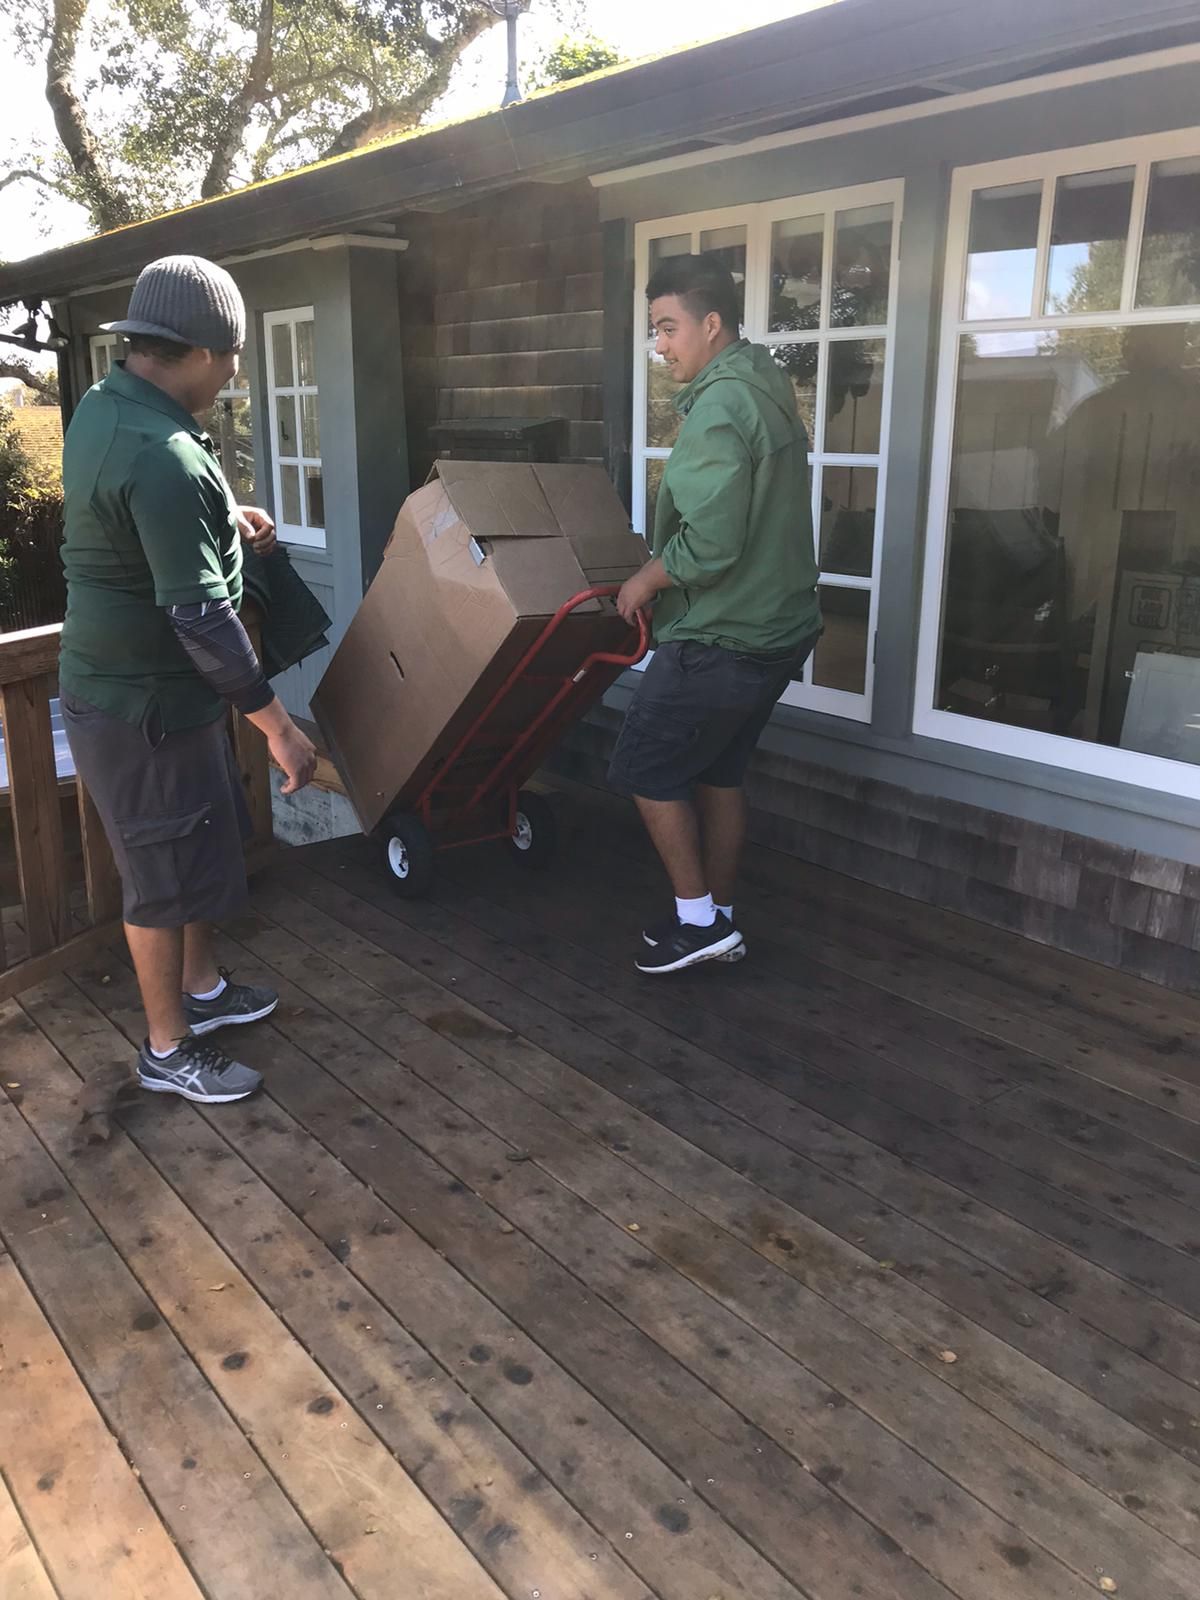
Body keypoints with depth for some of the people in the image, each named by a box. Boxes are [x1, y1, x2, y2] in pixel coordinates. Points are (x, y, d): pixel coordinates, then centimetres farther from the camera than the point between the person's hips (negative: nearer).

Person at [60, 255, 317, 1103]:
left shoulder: (104, 405, 3)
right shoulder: (163, 458, -29)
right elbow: (199, 615, -31)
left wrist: (224, 515, 15)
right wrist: (278, 722, -26)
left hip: (125, 677, 10)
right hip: (143, 704, -10)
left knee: (206, 840, 22)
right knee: (168, 870, 5)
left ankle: (202, 986, 41)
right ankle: (168, 1048, 22)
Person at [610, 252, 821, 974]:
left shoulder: (719, 406, -19)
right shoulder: (767, 387, 13)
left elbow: (710, 542, -26)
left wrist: (647, 579, -9)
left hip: (719, 640, -10)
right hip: (778, 627, 10)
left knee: (649, 771, 4)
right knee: (718, 774, 17)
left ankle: (699, 921, 11)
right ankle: (719, 921, 27)